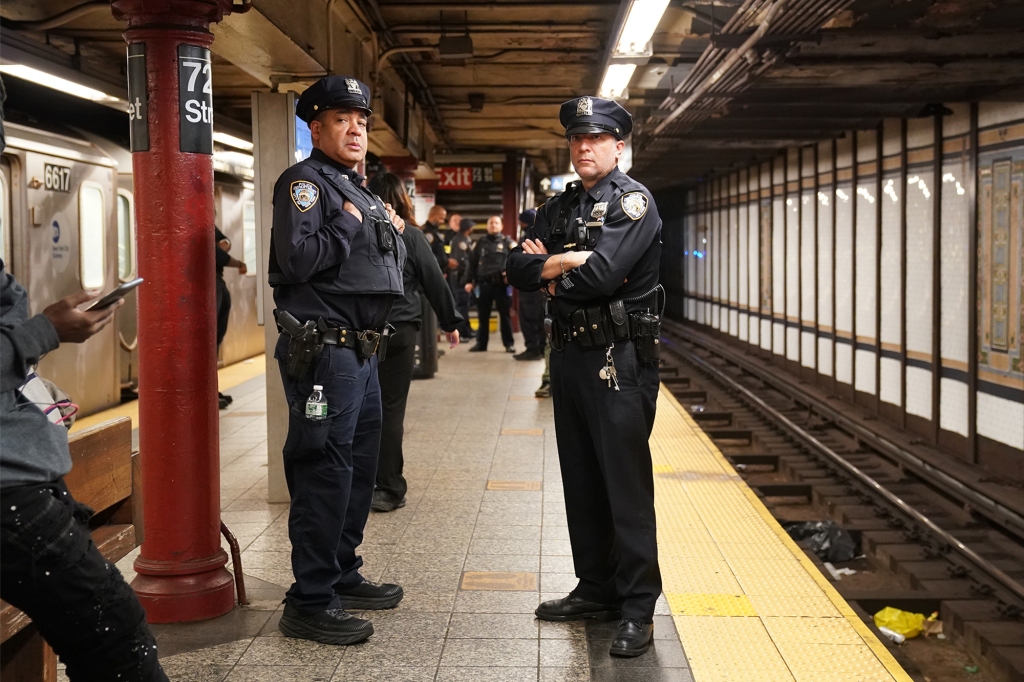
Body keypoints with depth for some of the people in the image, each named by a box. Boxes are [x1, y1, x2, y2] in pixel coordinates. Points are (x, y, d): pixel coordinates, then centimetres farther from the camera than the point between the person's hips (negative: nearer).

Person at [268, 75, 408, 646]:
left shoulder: (361, 192, 20)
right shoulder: (304, 182, -8)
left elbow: (388, 271, 25)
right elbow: (299, 259, -23)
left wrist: (394, 234, 8)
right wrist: (349, 220, -13)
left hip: (362, 352, 10)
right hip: (324, 352, -10)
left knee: (360, 468, 16)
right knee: (325, 473, -8)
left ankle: (343, 576, 29)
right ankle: (310, 603, -1)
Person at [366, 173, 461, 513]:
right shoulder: (410, 235, -4)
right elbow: (434, 281, 0)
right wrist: (450, 322, 10)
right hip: (398, 331, -2)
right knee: (391, 408, 2)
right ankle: (389, 489, 5)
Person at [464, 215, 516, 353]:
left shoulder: (507, 241, 5)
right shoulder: (481, 242, 12)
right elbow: (472, 262, 11)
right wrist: (469, 281, 4)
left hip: (501, 284, -2)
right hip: (484, 284, 2)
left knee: (505, 314, 2)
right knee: (483, 315, 8)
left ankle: (509, 343, 7)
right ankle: (481, 343, 16)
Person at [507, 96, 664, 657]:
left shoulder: (632, 200, -6)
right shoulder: (560, 207, 16)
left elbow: (602, 275, -20)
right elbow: (517, 269, 7)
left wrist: (548, 269, -2)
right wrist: (566, 263, -11)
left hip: (620, 359, -8)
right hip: (570, 354, 8)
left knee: (626, 484, -6)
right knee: (581, 480, 13)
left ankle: (637, 609, 1)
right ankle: (595, 589, 25)